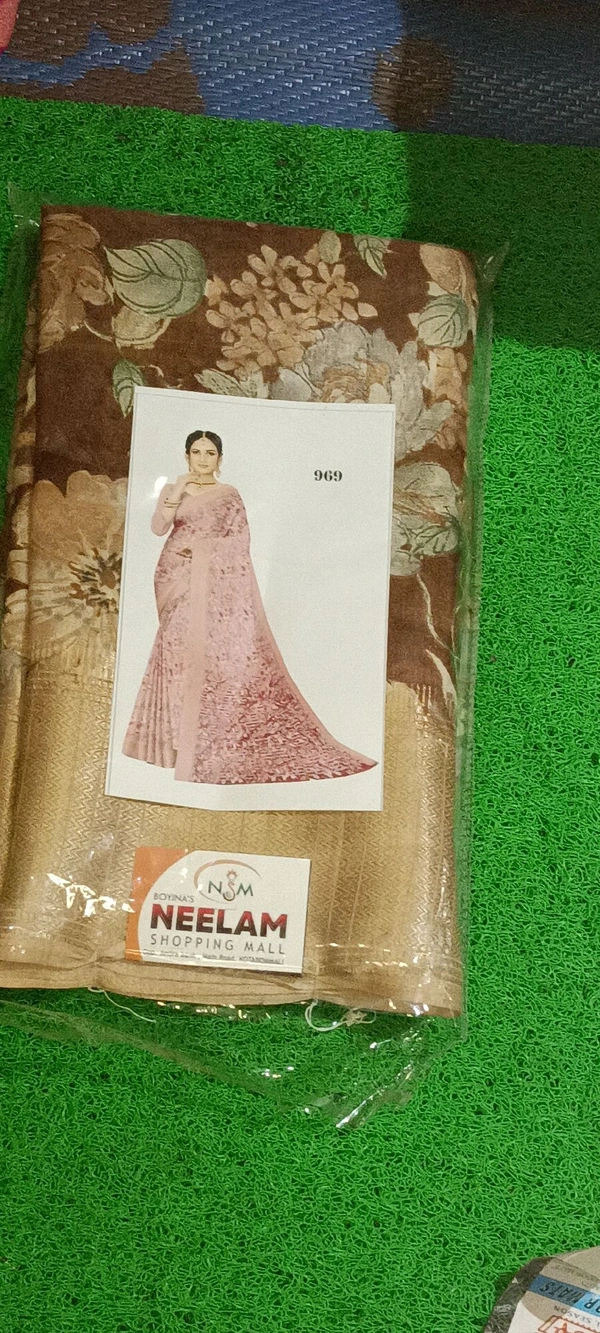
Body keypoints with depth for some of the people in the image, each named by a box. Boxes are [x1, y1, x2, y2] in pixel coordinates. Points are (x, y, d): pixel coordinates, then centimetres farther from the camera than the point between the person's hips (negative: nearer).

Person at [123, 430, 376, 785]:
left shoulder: (229, 495, 6)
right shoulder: (172, 490, 11)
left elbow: (240, 539, 0)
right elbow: (159, 528, -3)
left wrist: (203, 547, -9)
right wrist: (175, 494, -11)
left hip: (215, 582, -2)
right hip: (177, 580, 2)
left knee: (217, 647, -12)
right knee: (179, 648, -2)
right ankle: (179, 732, 6)